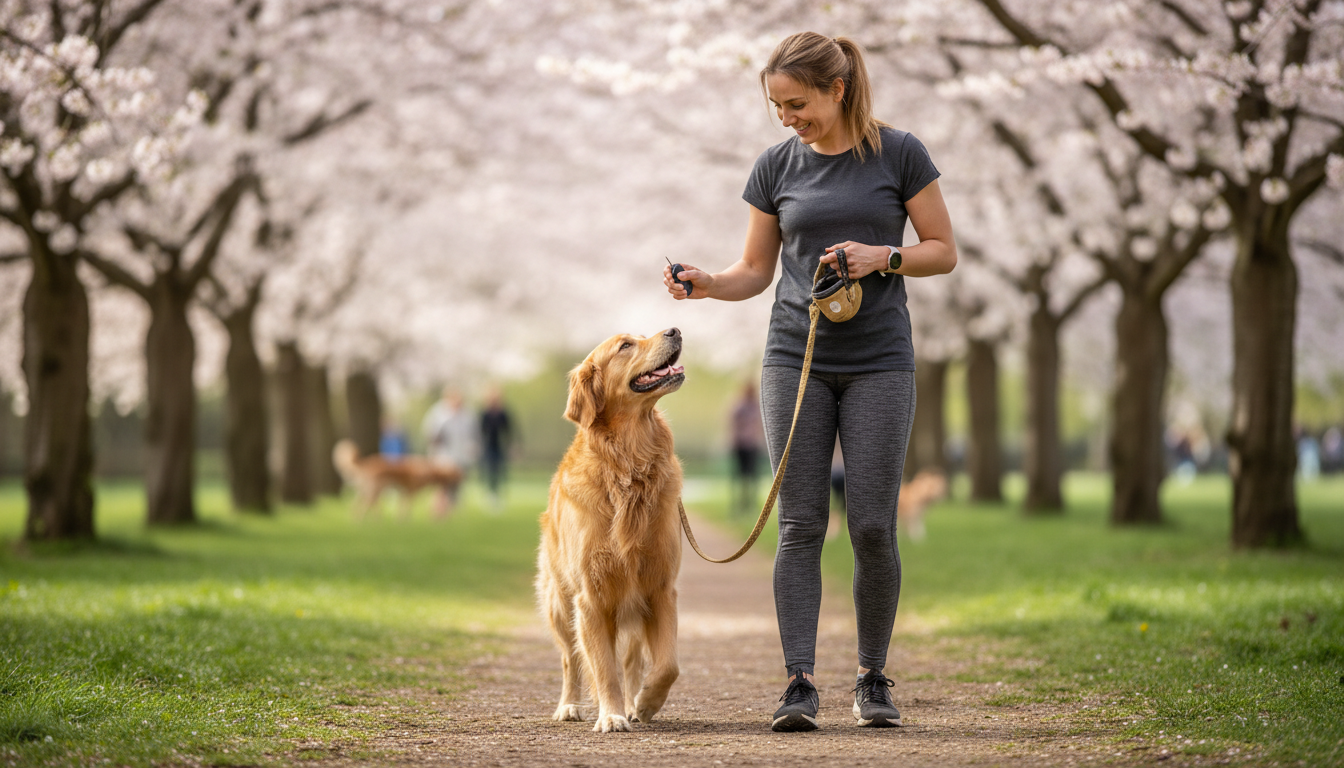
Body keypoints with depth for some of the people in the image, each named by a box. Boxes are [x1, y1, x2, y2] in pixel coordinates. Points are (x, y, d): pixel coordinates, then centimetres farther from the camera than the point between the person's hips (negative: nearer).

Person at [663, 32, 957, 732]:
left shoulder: (898, 154, 0)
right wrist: (705, 284, -8)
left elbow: (944, 252, 3)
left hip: (879, 364, -2)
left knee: (872, 527, -3)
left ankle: (872, 678, 12)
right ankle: (799, 683, -5)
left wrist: (882, 256, -14)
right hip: (796, 359, 2)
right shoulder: (776, 167, 6)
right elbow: (755, 271, 11)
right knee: (801, 524, -5)